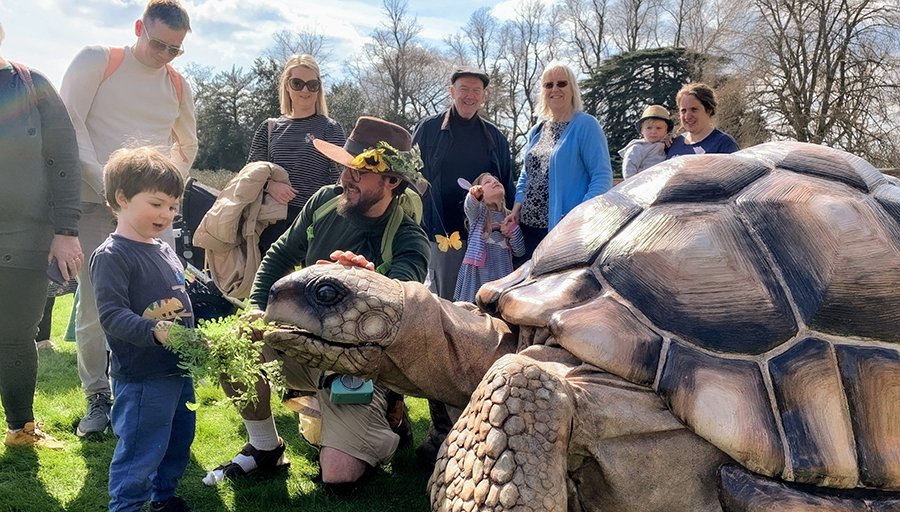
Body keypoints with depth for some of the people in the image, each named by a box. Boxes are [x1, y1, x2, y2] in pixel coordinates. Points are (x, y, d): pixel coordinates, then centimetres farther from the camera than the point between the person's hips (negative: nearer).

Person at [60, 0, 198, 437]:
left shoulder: (177, 86, 15)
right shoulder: (95, 62, 4)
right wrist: (105, 184, -12)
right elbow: (70, 124, -4)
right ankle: (98, 397, 11)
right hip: (95, 204, -3)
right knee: (93, 304, -4)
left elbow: (187, 147, 28)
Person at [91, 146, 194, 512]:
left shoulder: (164, 249, 12)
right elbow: (112, 315, -23)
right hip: (142, 377, -9)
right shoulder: (111, 256, -15)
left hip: (179, 369, 9)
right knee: (141, 449, -1)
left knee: (179, 440, 21)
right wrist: (155, 330, -36)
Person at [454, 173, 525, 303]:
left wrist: (514, 230, -3)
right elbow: (470, 206, -18)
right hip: (479, 268, -3)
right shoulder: (479, 210, 8)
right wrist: (474, 196, -40)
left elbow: (520, 252, 13)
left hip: (502, 270, 3)